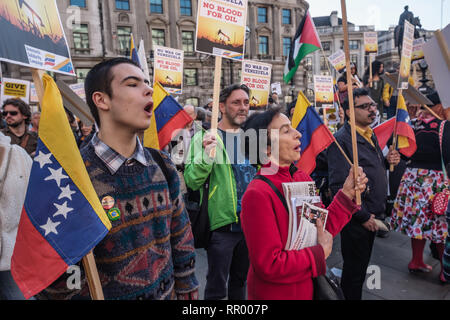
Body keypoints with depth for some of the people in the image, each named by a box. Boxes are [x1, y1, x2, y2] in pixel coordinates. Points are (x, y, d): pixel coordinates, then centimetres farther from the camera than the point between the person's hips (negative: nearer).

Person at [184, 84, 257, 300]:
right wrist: (206, 154, -28)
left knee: (240, 280, 22)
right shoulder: (205, 137, -8)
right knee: (217, 286, 9)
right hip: (221, 222, -5)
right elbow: (192, 181, -14)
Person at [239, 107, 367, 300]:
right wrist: (321, 253, -16)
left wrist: (347, 193, -8)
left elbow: (323, 229, 2)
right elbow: (269, 265, -25)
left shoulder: (303, 178, -2)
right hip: (276, 293, -7)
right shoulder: (257, 194, -26)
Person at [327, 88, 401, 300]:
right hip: (356, 219, -9)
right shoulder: (341, 140, -20)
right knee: (354, 269, 8)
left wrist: (388, 160, 1)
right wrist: (363, 216, -19)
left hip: (372, 216, 9)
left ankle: (351, 292, 41)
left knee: (361, 265, 23)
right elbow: (339, 185, -25)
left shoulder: (370, 135, 10)